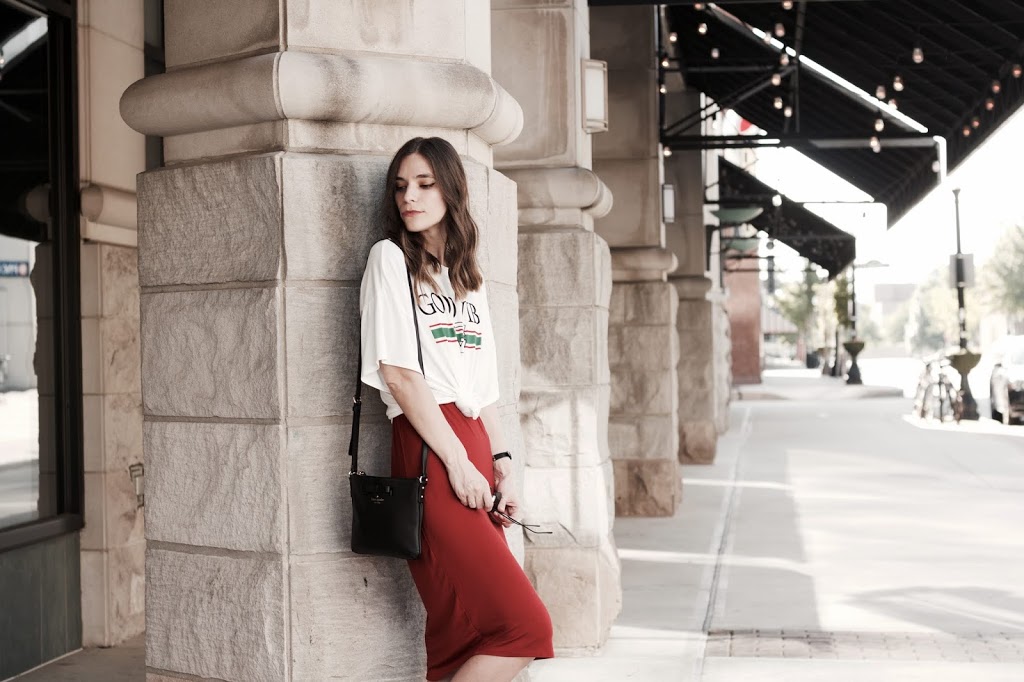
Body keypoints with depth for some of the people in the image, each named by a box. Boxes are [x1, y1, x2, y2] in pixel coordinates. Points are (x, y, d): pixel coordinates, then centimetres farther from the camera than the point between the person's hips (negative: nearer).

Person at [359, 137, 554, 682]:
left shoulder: (469, 278, 22)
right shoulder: (391, 257, 2)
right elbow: (399, 373, -8)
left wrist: (501, 464, 6)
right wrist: (458, 462, -12)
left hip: (474, 447, 7)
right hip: (429, 453, -7)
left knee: (471, 629, 2)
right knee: (523, 625, -14)